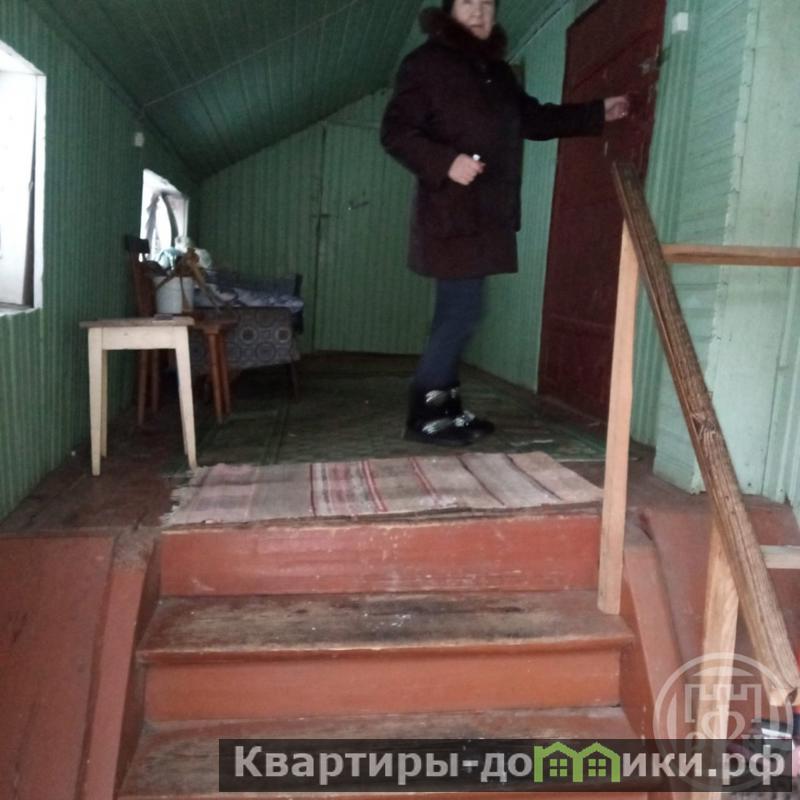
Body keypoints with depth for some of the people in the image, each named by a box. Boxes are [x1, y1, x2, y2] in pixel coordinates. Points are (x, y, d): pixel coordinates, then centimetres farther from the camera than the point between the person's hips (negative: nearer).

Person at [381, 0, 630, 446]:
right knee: (462, 313, -10)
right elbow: (395, 132, -10)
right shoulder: (427, 62, -3)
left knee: (457, 314, 9)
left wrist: (597, 114, 26)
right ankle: (424, 415, 0)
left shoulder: (497, 71, 19)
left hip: (486, 214, 8)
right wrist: (445, 162, -25)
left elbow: (534, 119, 29)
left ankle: (447, 408, 17)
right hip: (453, 214, -8)